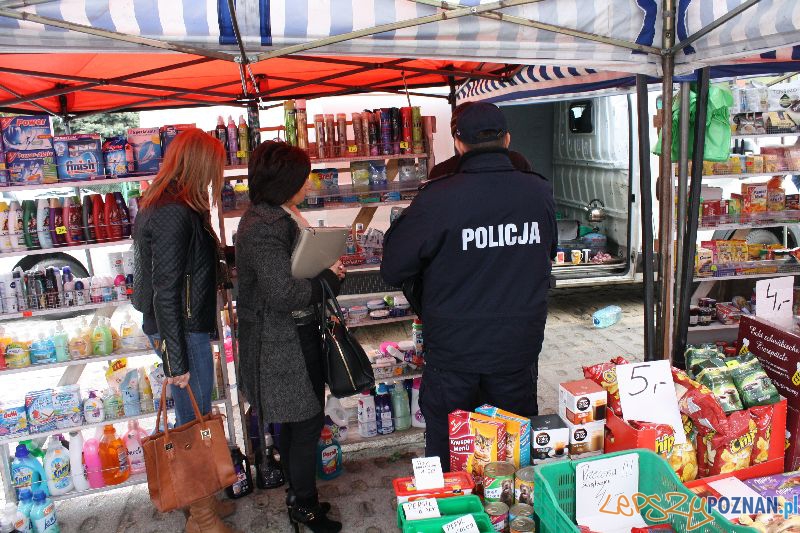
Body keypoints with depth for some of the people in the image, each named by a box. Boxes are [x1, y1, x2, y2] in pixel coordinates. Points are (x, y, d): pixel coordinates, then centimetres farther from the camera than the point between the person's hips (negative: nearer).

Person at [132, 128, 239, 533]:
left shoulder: (165, 205, 8)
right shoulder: (176, 215, -22)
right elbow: (165, 293, -23)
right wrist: (177, 361, -19)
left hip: (185, 327, 10)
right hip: (183, 332, -10)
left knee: (194, 417, 19)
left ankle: (200, 500, 35)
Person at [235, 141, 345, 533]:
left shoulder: (280, 216, 8)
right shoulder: (263, 227, -24)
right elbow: (284, 293, -27)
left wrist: (325, 267, 2)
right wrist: (328, 279, -14)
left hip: (298, 333, 10)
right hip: (283, 342, -10)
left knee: (296, 422, 20)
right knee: (306, 423, 3)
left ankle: (299, 496, 36)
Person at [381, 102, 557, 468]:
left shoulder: (436, 200, -19)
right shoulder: (540, 192, -6)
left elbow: (393, 271, -11)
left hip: (453, 349, -3)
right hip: (519, 347, 3)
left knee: (447, 455, 16)